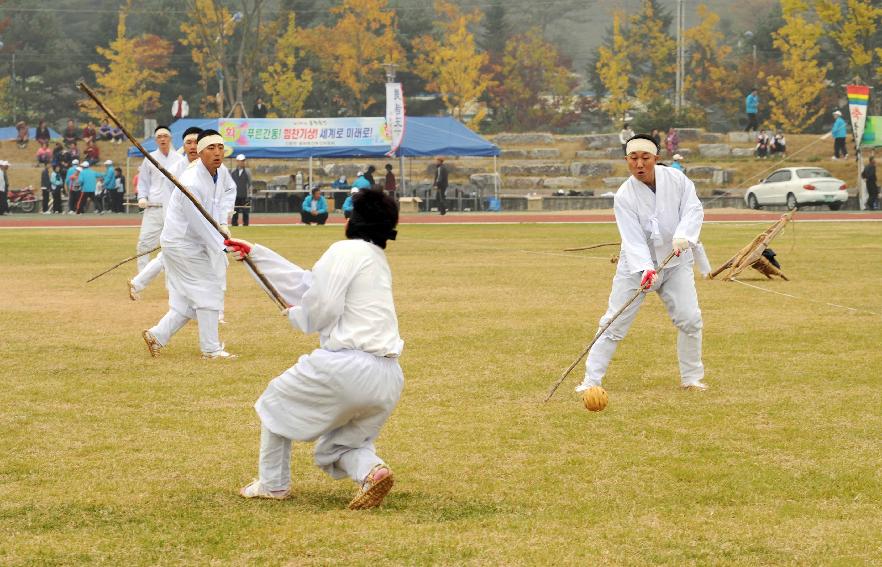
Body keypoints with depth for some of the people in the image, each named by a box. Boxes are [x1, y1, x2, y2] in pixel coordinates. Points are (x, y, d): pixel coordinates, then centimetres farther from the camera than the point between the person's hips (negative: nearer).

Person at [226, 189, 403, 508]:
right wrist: (255, 253, 33)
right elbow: (308, 284, 28)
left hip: (347, 367, -8)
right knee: (333, 448, 23)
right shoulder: (378, 262, 23)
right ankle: (371, 469, -8)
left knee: (276, 401, 20)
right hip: (388, 382, 8)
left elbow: (322, 308, -13)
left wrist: (295, 315, 10)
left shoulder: (346, 251, -5)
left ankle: (273, 484, 24)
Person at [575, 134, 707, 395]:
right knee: (614, 323, -4)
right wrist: (645, 270, -39)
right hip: (636, 265, -2)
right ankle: (591, 380, 2)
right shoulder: (625, 196, -17)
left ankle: (691, 377, 11)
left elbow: (693, 209, -15)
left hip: (675, 261, 2)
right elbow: (633, 239, -24)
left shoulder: (676, 179, -10)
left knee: (690, 319, -6)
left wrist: (683, 236, -34)